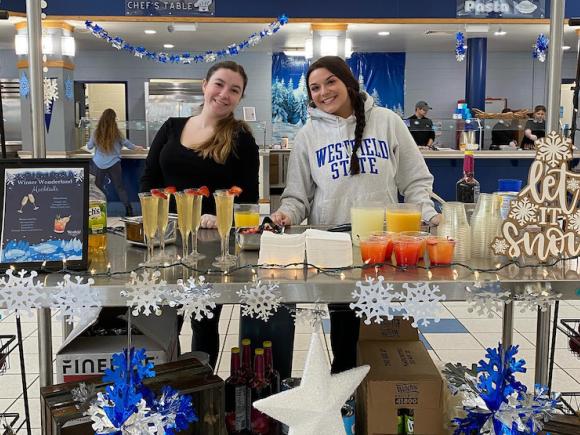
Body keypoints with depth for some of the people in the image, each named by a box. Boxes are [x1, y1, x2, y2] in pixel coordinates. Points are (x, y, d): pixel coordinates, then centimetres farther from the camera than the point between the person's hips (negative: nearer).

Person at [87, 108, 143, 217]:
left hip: (99, 164, 1)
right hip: (113, 163, -1)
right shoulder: (115, 132, -8)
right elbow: (125, 142, 9)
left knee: (99, 188, 11)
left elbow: (89, 146, 8)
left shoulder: (97, 132, -5)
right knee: (120, 187, 9)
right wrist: (135, 147, 28)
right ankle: (128, 209, 9)